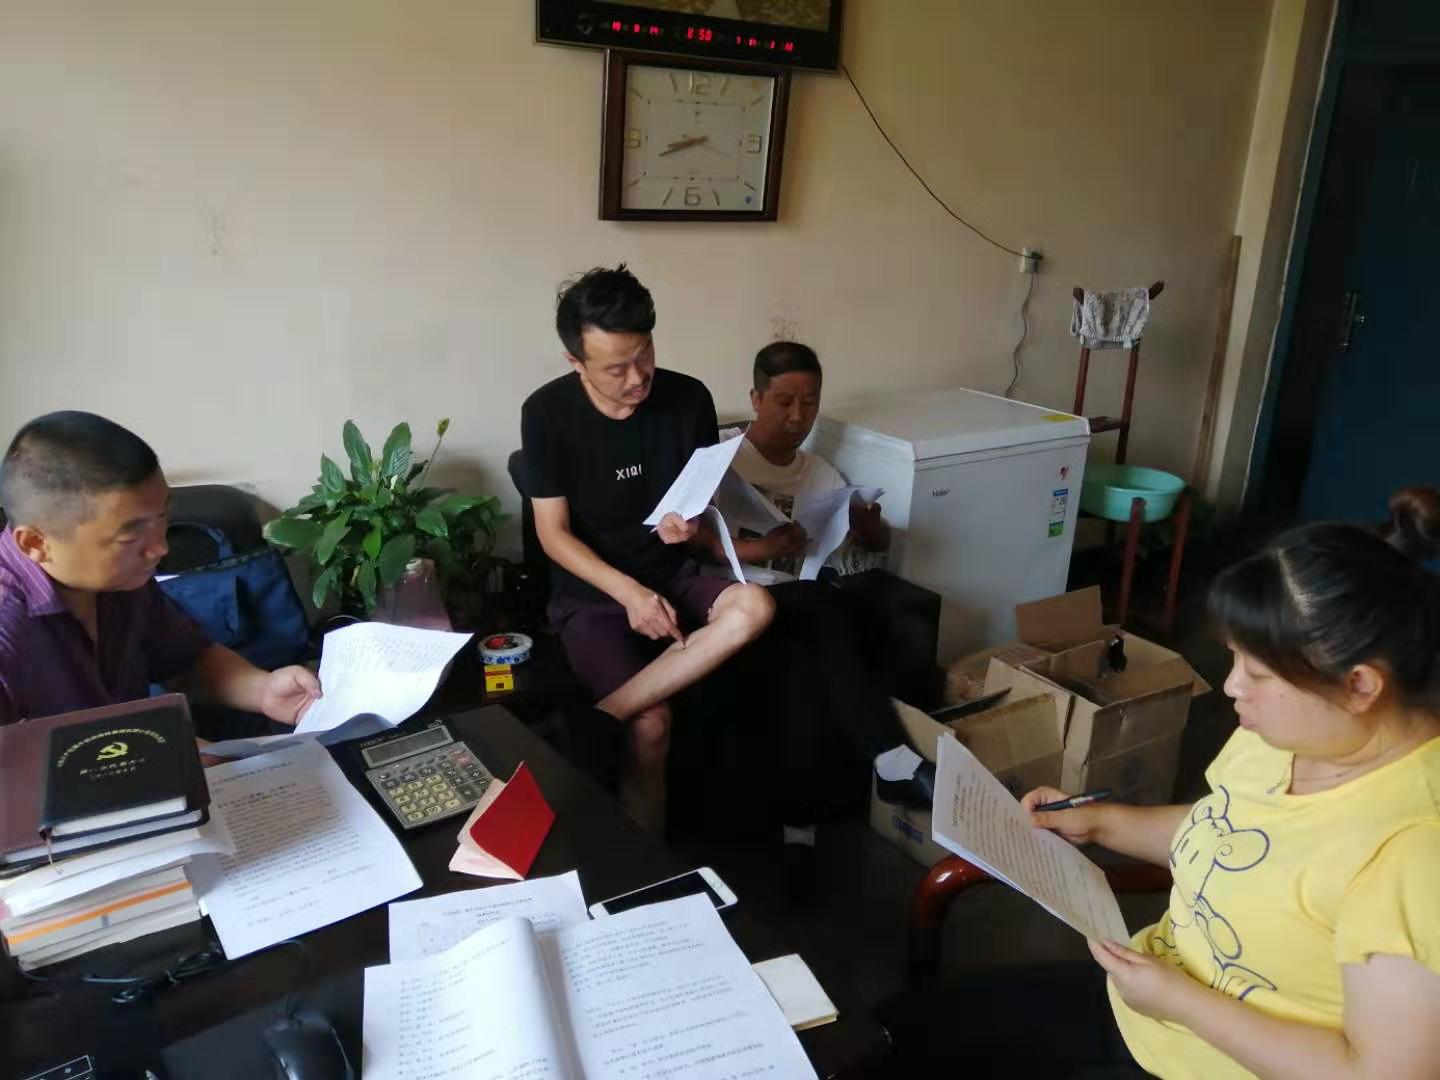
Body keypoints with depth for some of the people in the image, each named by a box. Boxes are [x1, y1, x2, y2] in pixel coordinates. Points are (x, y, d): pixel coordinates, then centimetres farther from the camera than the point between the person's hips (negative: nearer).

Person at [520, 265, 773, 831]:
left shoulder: (689, 399, -5)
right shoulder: (547, 413, -11)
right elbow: (553, 533, -9)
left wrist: (691, 529, -20)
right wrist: (629, 592, -23)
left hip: (674, 576, 3)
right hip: (590, 591, -3)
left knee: (754, 607, -29)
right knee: (651, 724, -25)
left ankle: (598, 720, -26)